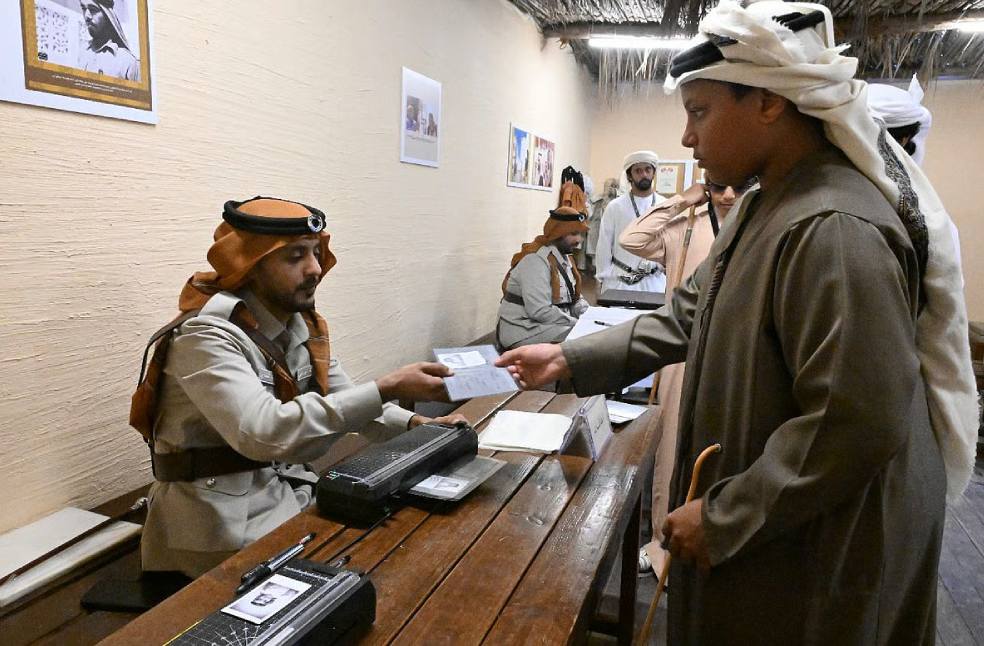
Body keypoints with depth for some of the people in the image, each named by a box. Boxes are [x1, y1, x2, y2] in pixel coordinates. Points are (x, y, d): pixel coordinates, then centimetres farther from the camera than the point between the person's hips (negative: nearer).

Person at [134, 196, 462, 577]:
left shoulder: (303, 326, 2)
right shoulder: (207, 335, -22)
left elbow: (345, 401, 9)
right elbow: (264, 434, -36)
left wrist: (418, 426, -9)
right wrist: (387, 389, -37)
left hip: (289, 489, 7)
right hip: (222, 518, -7)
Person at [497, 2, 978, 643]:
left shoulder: (834, 231, -28)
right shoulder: (763, 209, 5)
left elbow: (856, 427, -29)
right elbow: (689, 317, 9)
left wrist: (723, 518, -20)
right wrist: (571, 358, 2)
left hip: (815, 551, -9)